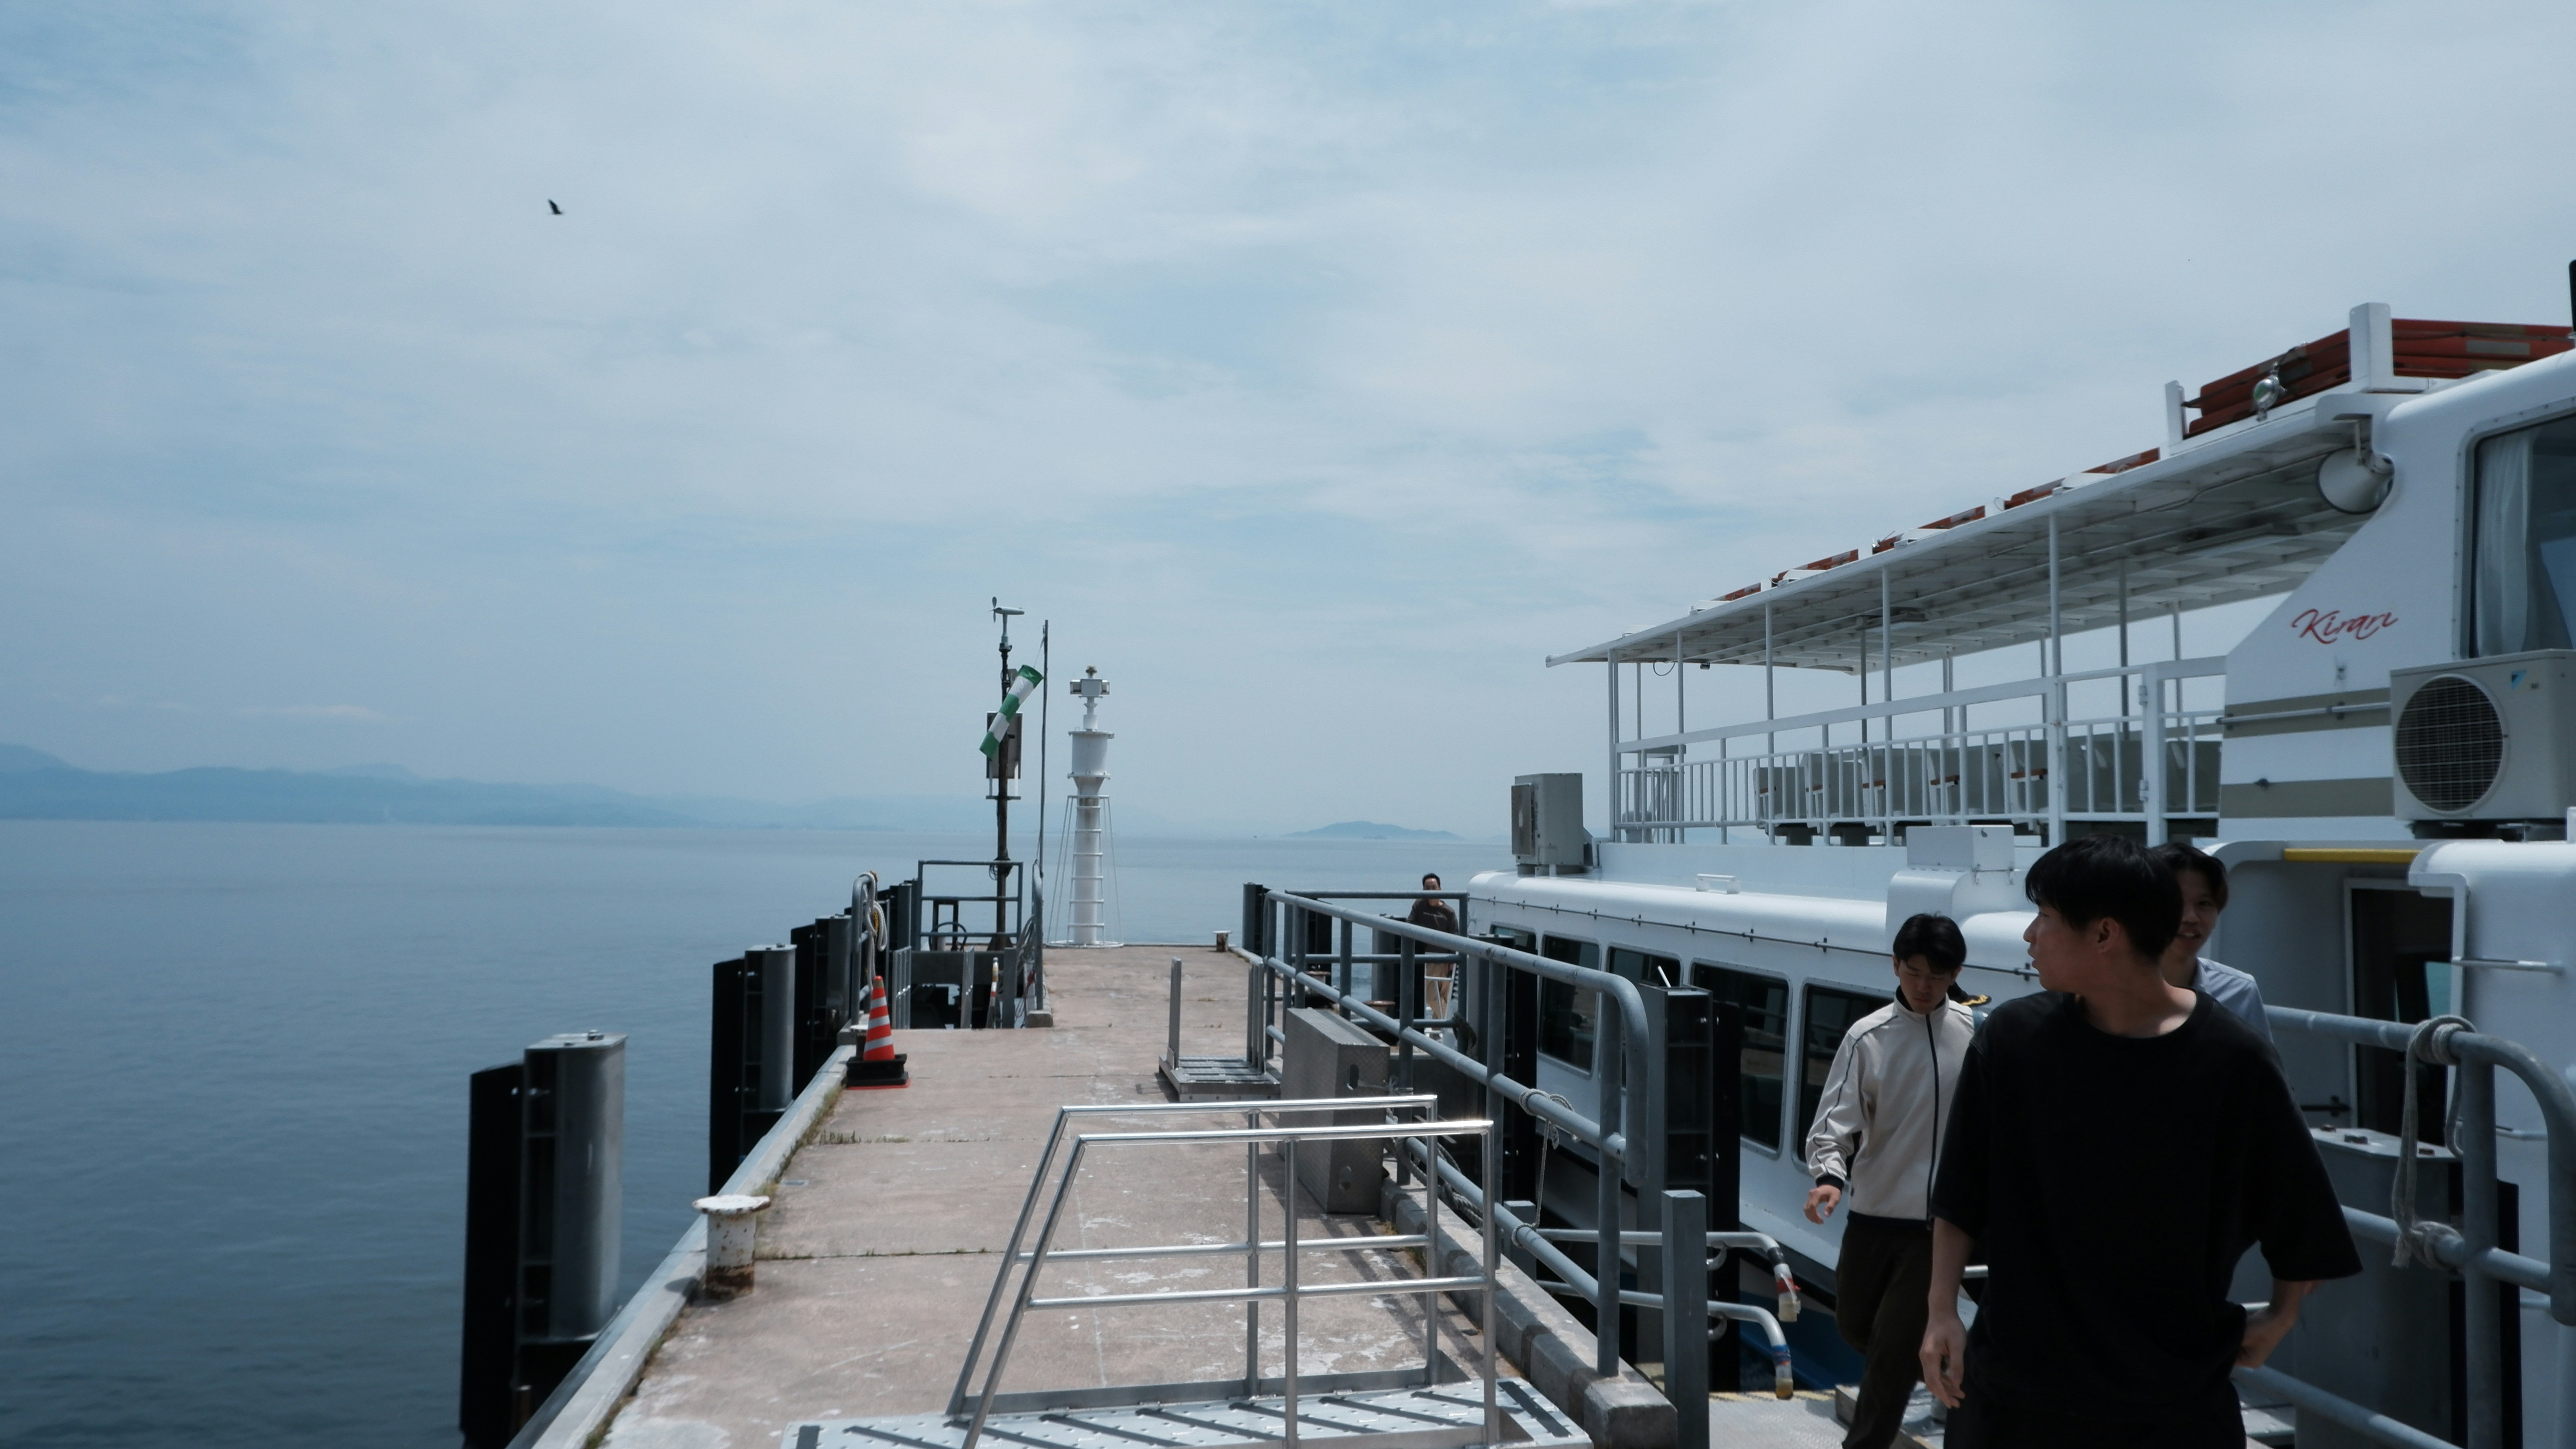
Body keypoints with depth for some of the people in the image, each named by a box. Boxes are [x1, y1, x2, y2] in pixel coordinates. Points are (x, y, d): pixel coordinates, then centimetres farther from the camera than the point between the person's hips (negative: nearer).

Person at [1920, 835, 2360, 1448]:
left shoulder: (2230, 1059, -12)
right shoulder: (2012, 1039, -8)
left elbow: (2298, 1210, 2)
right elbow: (1959, 1196, 0)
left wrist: (2281, 1316, 6)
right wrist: (1942, 1313, -4)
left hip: (2177, 1397, -1)